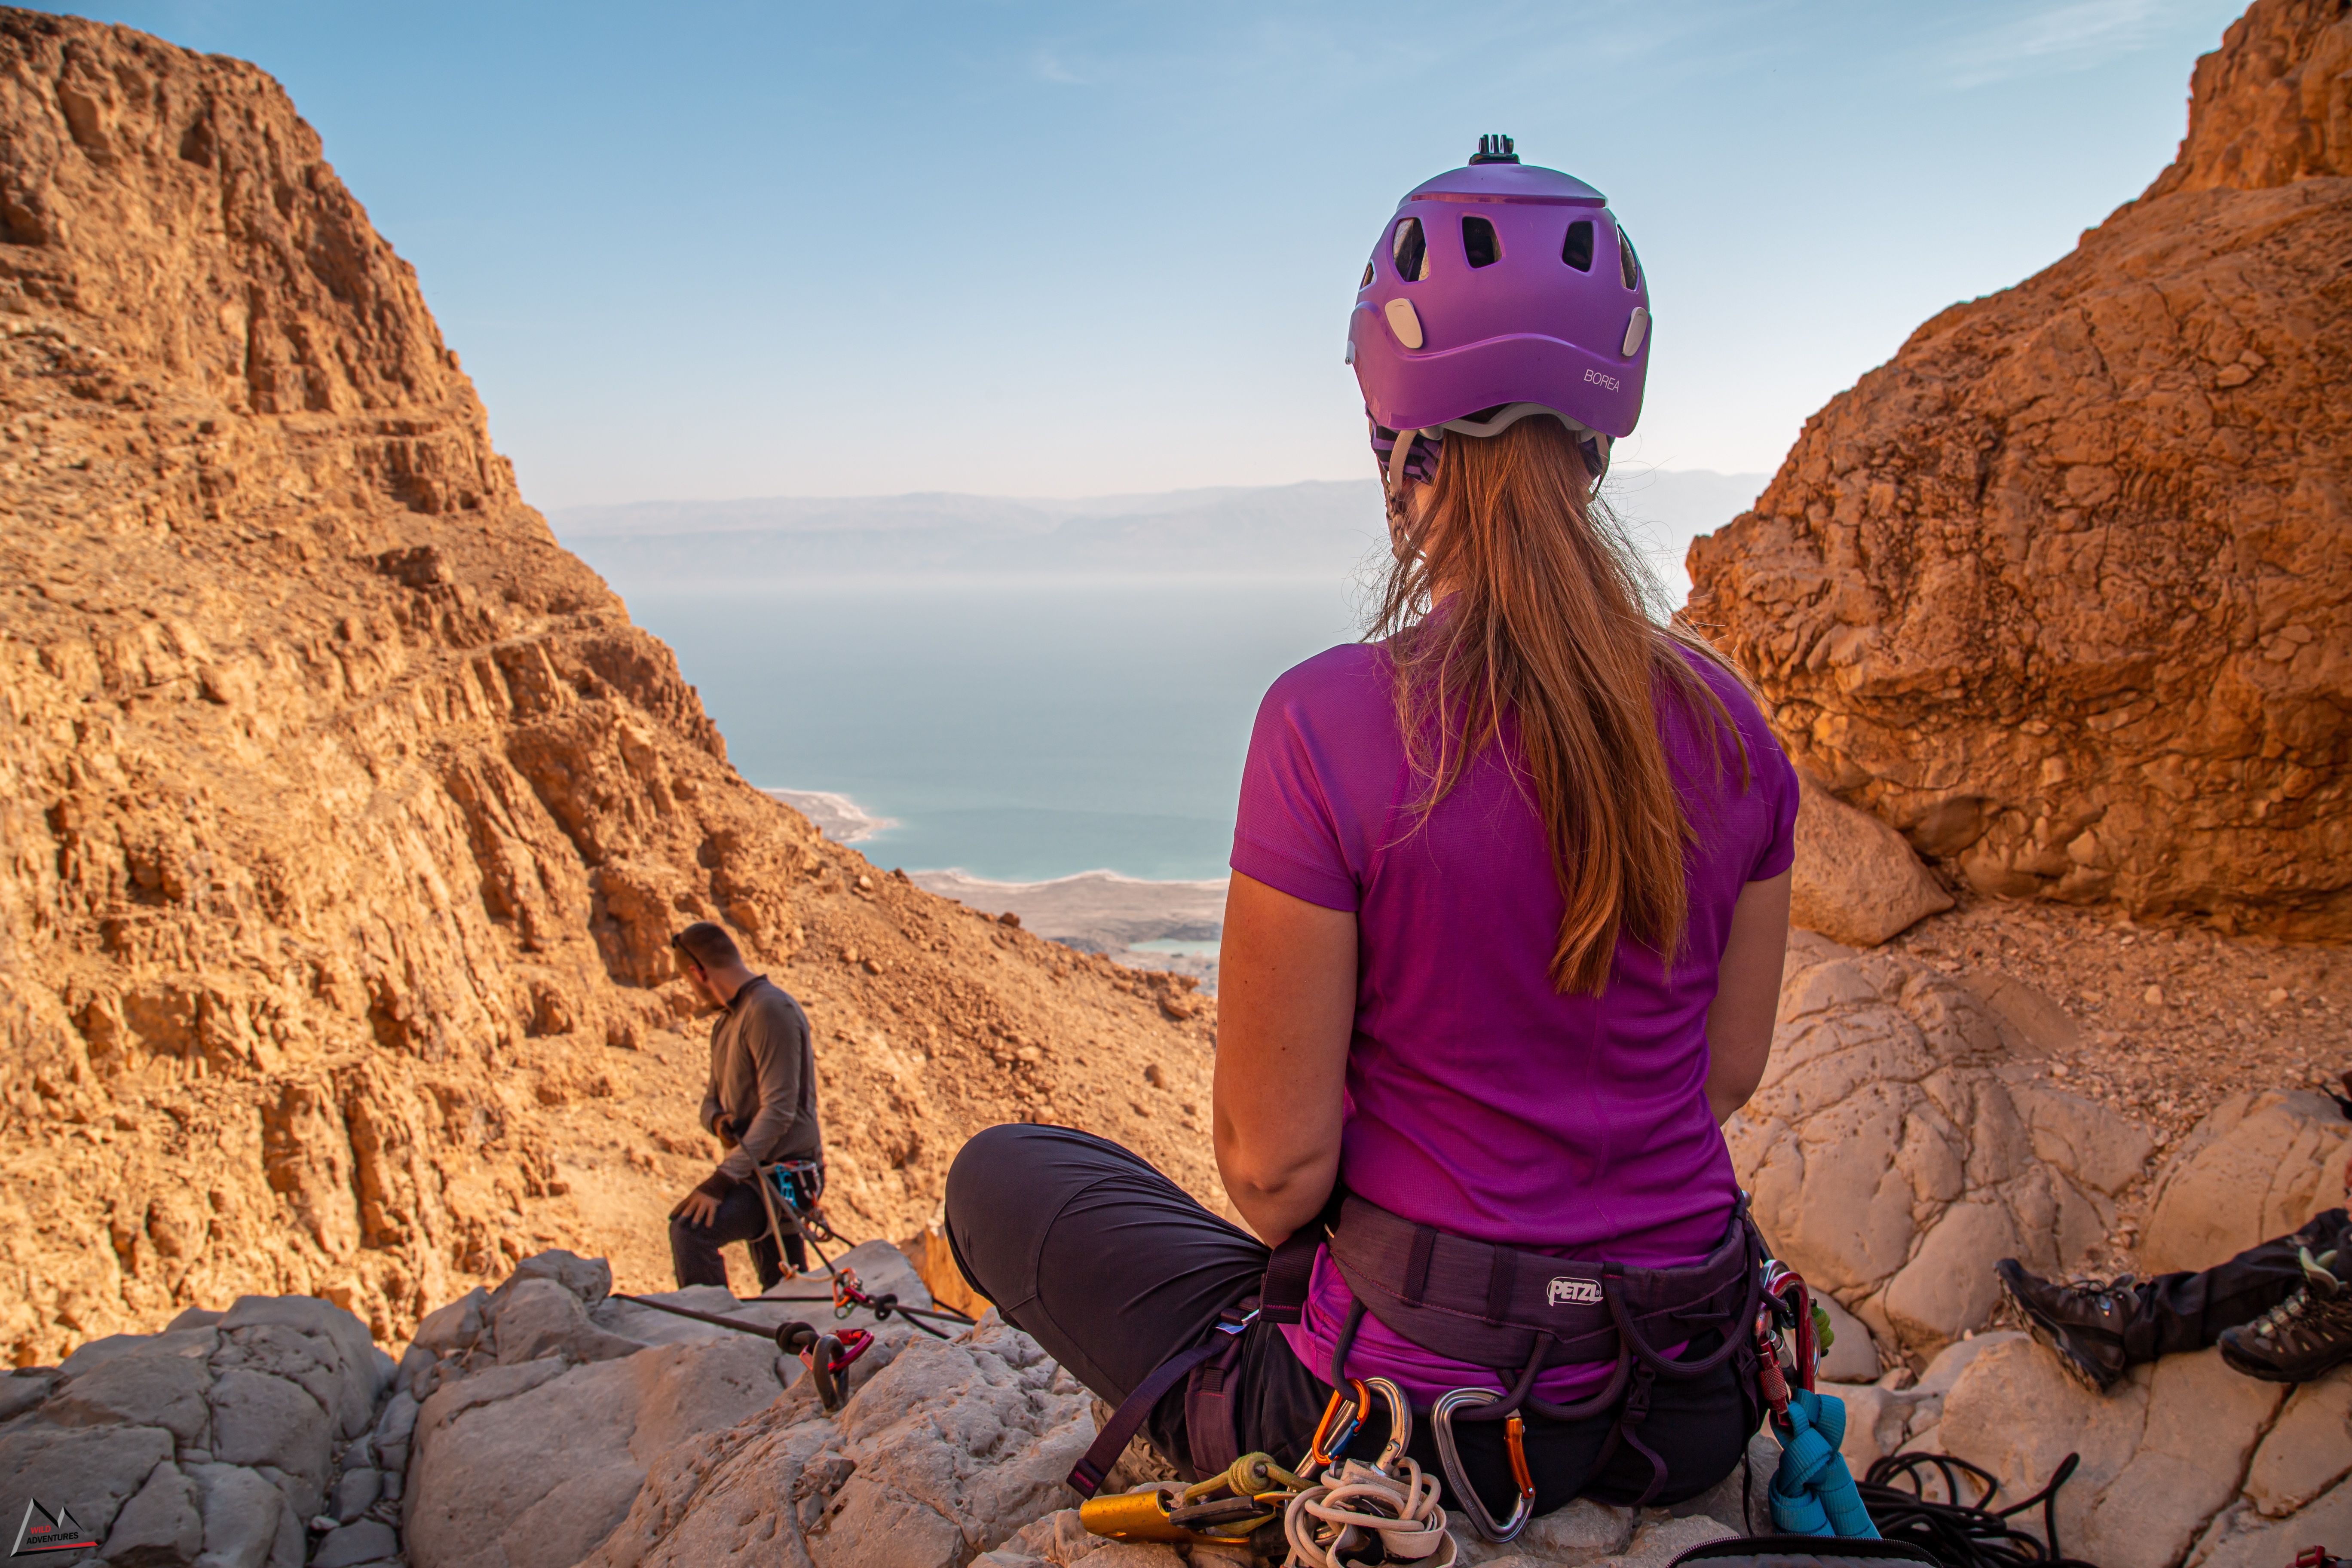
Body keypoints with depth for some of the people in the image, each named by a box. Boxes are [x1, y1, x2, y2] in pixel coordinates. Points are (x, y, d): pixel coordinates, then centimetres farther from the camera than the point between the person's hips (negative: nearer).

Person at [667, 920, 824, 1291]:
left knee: (691, 1229, -27)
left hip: (786, 1171, -10)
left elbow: (780, 1109, -22)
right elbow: (713, 1097, 18)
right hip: (759, 1171, 10)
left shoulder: (771, 1010, -16)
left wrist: (724, 1177, -25)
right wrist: (718, 1120, -7)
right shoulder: (726, 1023, 15)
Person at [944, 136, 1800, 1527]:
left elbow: (1274, 1164, -17)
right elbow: (1730, 1072, 5)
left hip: (1422, 1422, -5)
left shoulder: (1329, 729, -25)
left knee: (1001, 1174, 13)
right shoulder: (1729, 723, -7)